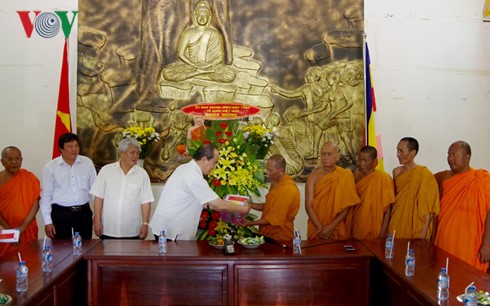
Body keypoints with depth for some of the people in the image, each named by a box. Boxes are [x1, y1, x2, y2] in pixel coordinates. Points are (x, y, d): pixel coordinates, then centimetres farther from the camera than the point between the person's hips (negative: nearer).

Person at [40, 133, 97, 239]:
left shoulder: (87, 163, 2)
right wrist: (47, 222, -3)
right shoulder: (50, 167, -3)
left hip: (84, 212, 2)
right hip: (60, 213, -2)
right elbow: (46, 195, -1)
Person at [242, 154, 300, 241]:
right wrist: (250, 205, 4)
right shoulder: (276, 184, 10)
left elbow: (274, 218, -21)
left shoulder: (288, 189, -22)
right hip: (268, 234, 8)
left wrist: (251, 223, -14)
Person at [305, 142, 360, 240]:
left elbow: (347, 206, -7)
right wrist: (320, 228, -16)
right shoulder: (313, 177, -4)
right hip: (317, 229, 0)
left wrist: (331, 227, -13)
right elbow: (309, 205, -8)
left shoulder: (346, 175, -4)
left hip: (339, 229, 0)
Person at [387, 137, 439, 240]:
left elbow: (428, 207, -12)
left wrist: (423, 234, -15)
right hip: (396, 224, 5)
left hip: (415, 229, -5)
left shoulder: (425, 174, -13)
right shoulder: (396, 172, 5)